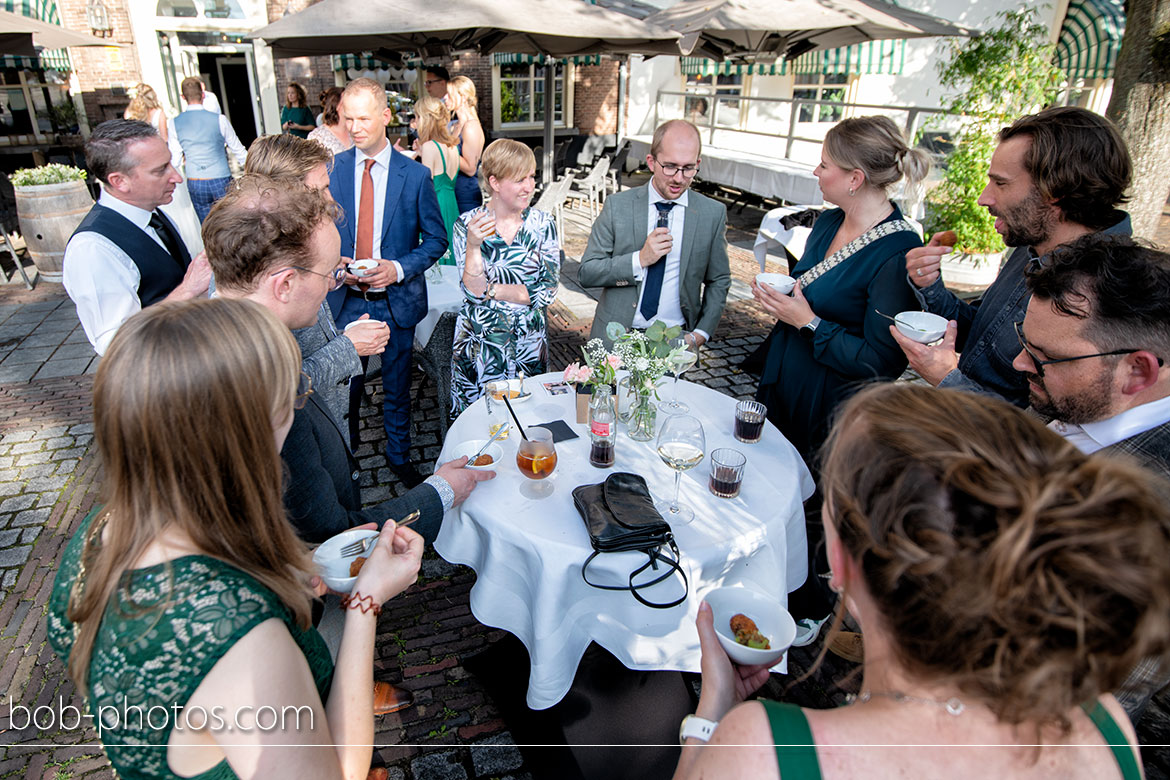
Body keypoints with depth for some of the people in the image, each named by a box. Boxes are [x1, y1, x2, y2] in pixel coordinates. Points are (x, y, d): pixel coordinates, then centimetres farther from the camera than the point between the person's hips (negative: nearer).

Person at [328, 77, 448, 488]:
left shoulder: (415, 175, -5)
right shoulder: (330, 169, -1)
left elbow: (436, 239, -1)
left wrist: (399, 268, -16)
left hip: (396, 301, -1)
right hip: (344, 299, 1)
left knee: (397, 386, 14)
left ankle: (399, 456, 34)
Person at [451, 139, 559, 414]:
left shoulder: (543, 224, -2)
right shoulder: (468, 224, -6)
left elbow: (547, 292, -8)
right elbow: (473, 292, -12)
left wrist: (492, 290, -12)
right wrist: (473, 245, -25)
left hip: (529, 342, 2)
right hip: (479, 343, -1)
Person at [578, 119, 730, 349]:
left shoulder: (713, 213, 3)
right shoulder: (617, 206, -1)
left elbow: (719, 281, 12)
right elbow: (586, 273, -2)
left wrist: (700, 334, -1)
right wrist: (640, 259, -15)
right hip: (616, 339, 0)